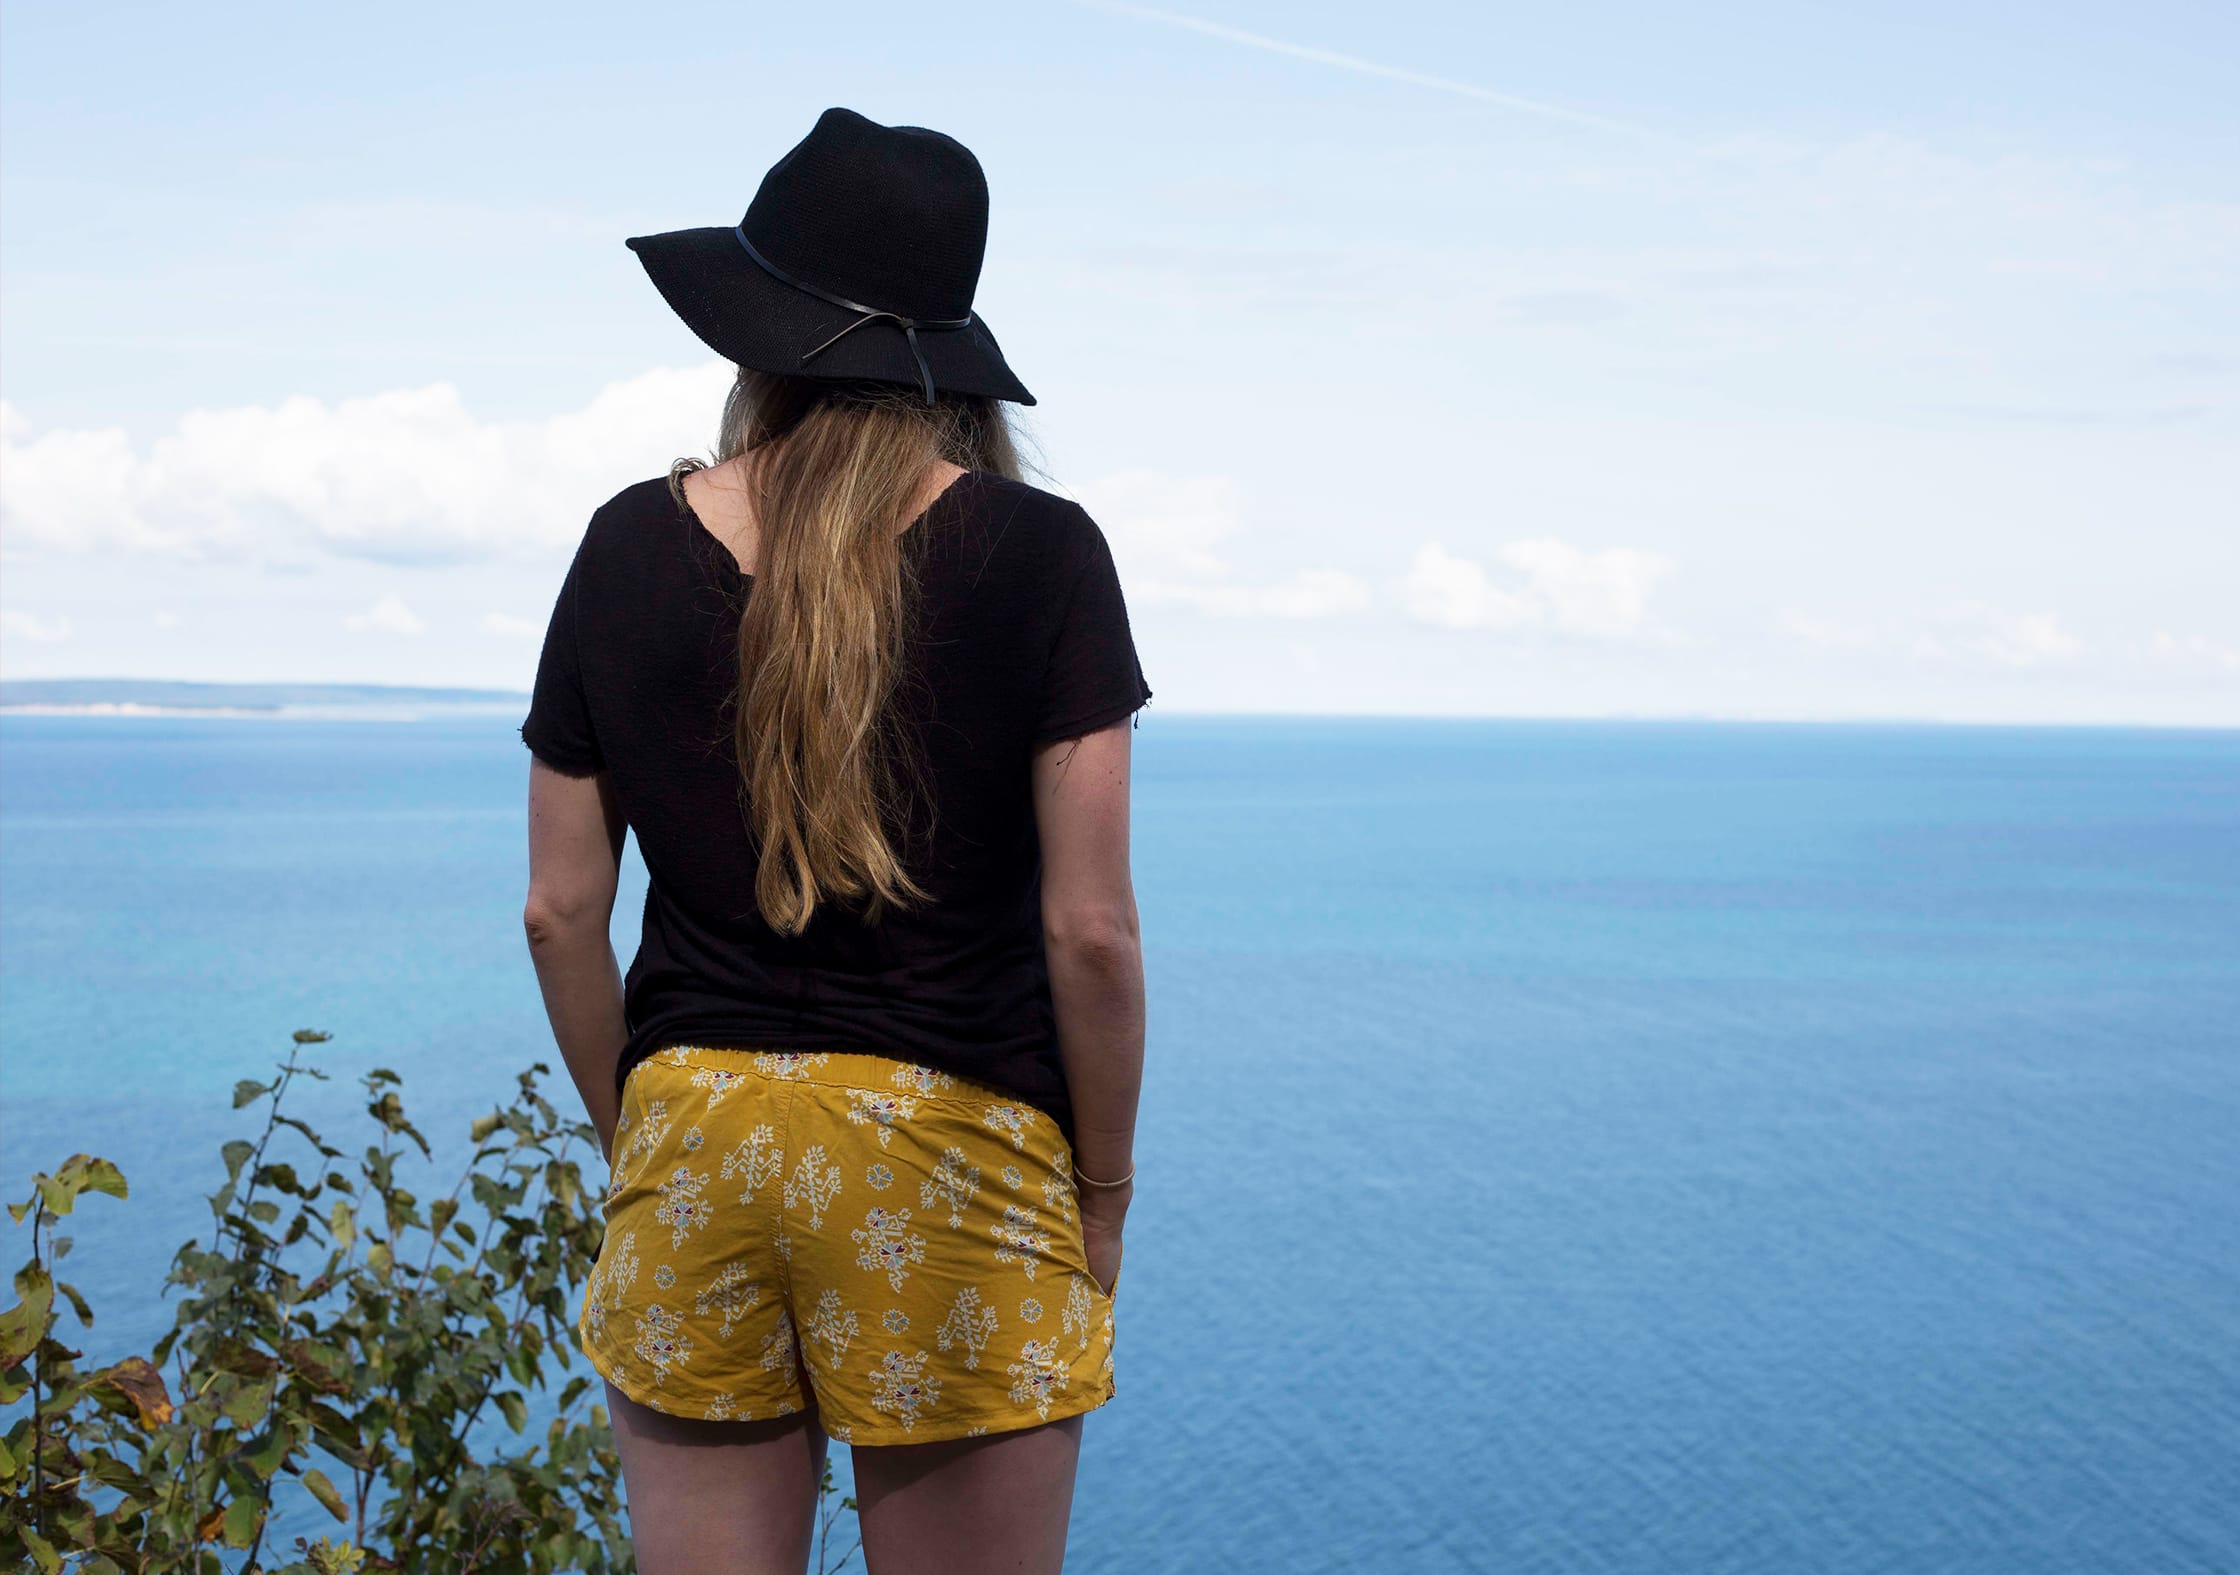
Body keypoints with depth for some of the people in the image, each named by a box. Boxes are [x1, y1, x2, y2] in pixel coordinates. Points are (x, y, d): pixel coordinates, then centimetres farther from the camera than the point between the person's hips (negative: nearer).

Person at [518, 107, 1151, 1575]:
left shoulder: (631, 547, 2)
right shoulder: (1038, 551, -6)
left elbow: (560, 913, 5)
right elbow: (1092, 931, -9)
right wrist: (1104, 1188, 4)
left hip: (693, 1134, 3)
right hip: (956, 1143, -2)